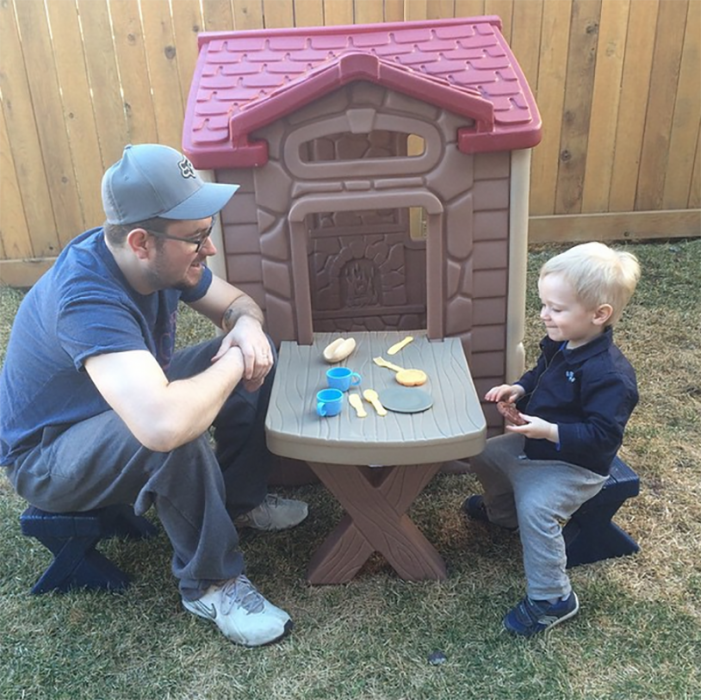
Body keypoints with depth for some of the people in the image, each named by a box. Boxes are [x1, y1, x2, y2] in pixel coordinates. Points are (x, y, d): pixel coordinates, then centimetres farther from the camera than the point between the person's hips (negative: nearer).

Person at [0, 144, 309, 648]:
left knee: (258, 356, -4)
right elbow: (164, 424, -54)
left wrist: (246, 327, -23)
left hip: (124, 403, 8)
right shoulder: (88, 298, -39)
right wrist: (232, 366, -34)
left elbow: (237, 303, 2)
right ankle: (210, 582, -13)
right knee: (177, 434, -38)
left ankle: (242, 500, 12)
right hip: (48, 454, -8)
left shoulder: (163, 259, -14)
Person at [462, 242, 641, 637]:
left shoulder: (609, 374, -31)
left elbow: (603, 435, -31)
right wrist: (519, 389, -3)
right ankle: (502, 513, 47)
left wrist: (550, 432, -37)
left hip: (576, 464, -9)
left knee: (535, 507, -27)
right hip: (536, 442, 10)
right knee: (486, 455, 17)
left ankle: (552, 599, -7)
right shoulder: (559, 344, -4)